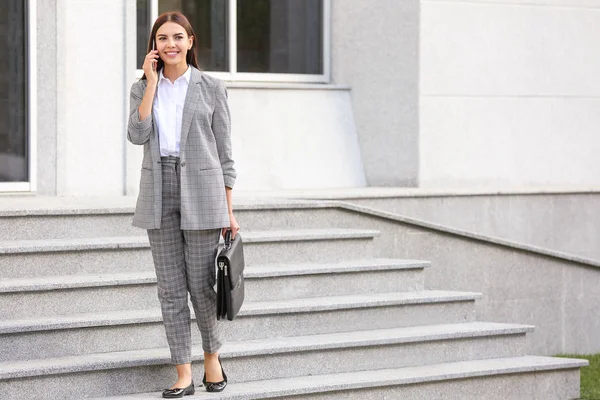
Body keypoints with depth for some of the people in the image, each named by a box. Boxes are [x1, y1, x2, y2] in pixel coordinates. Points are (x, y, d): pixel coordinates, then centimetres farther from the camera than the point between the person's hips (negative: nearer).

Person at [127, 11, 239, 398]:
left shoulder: (211, 87, 1)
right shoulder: (143, 88, 9)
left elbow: (224, 152, 2)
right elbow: (137, 134, -9)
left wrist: (229, 211, -2)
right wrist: (152, 82, -9)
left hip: (201, 191, -3)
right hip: (159, 192, 3)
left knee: (201, 284, 0)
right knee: (170, 288, 2)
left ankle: (212, 357, 24)